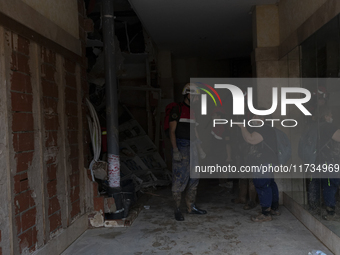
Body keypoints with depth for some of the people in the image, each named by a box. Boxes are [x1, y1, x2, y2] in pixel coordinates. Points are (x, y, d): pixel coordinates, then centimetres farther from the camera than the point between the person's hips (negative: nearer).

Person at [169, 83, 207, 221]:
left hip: (192, 147, 8)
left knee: (194, 178, 10)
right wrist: (175, 150, -19)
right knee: (179, 178, -6)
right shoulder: (177, 110, -7)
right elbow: (172, 130, -11)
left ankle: (191, 207, 20)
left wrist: (200, 149, 17)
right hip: (181, 146, -8)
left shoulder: (194, 112, 15)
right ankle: (177, 209, 4)